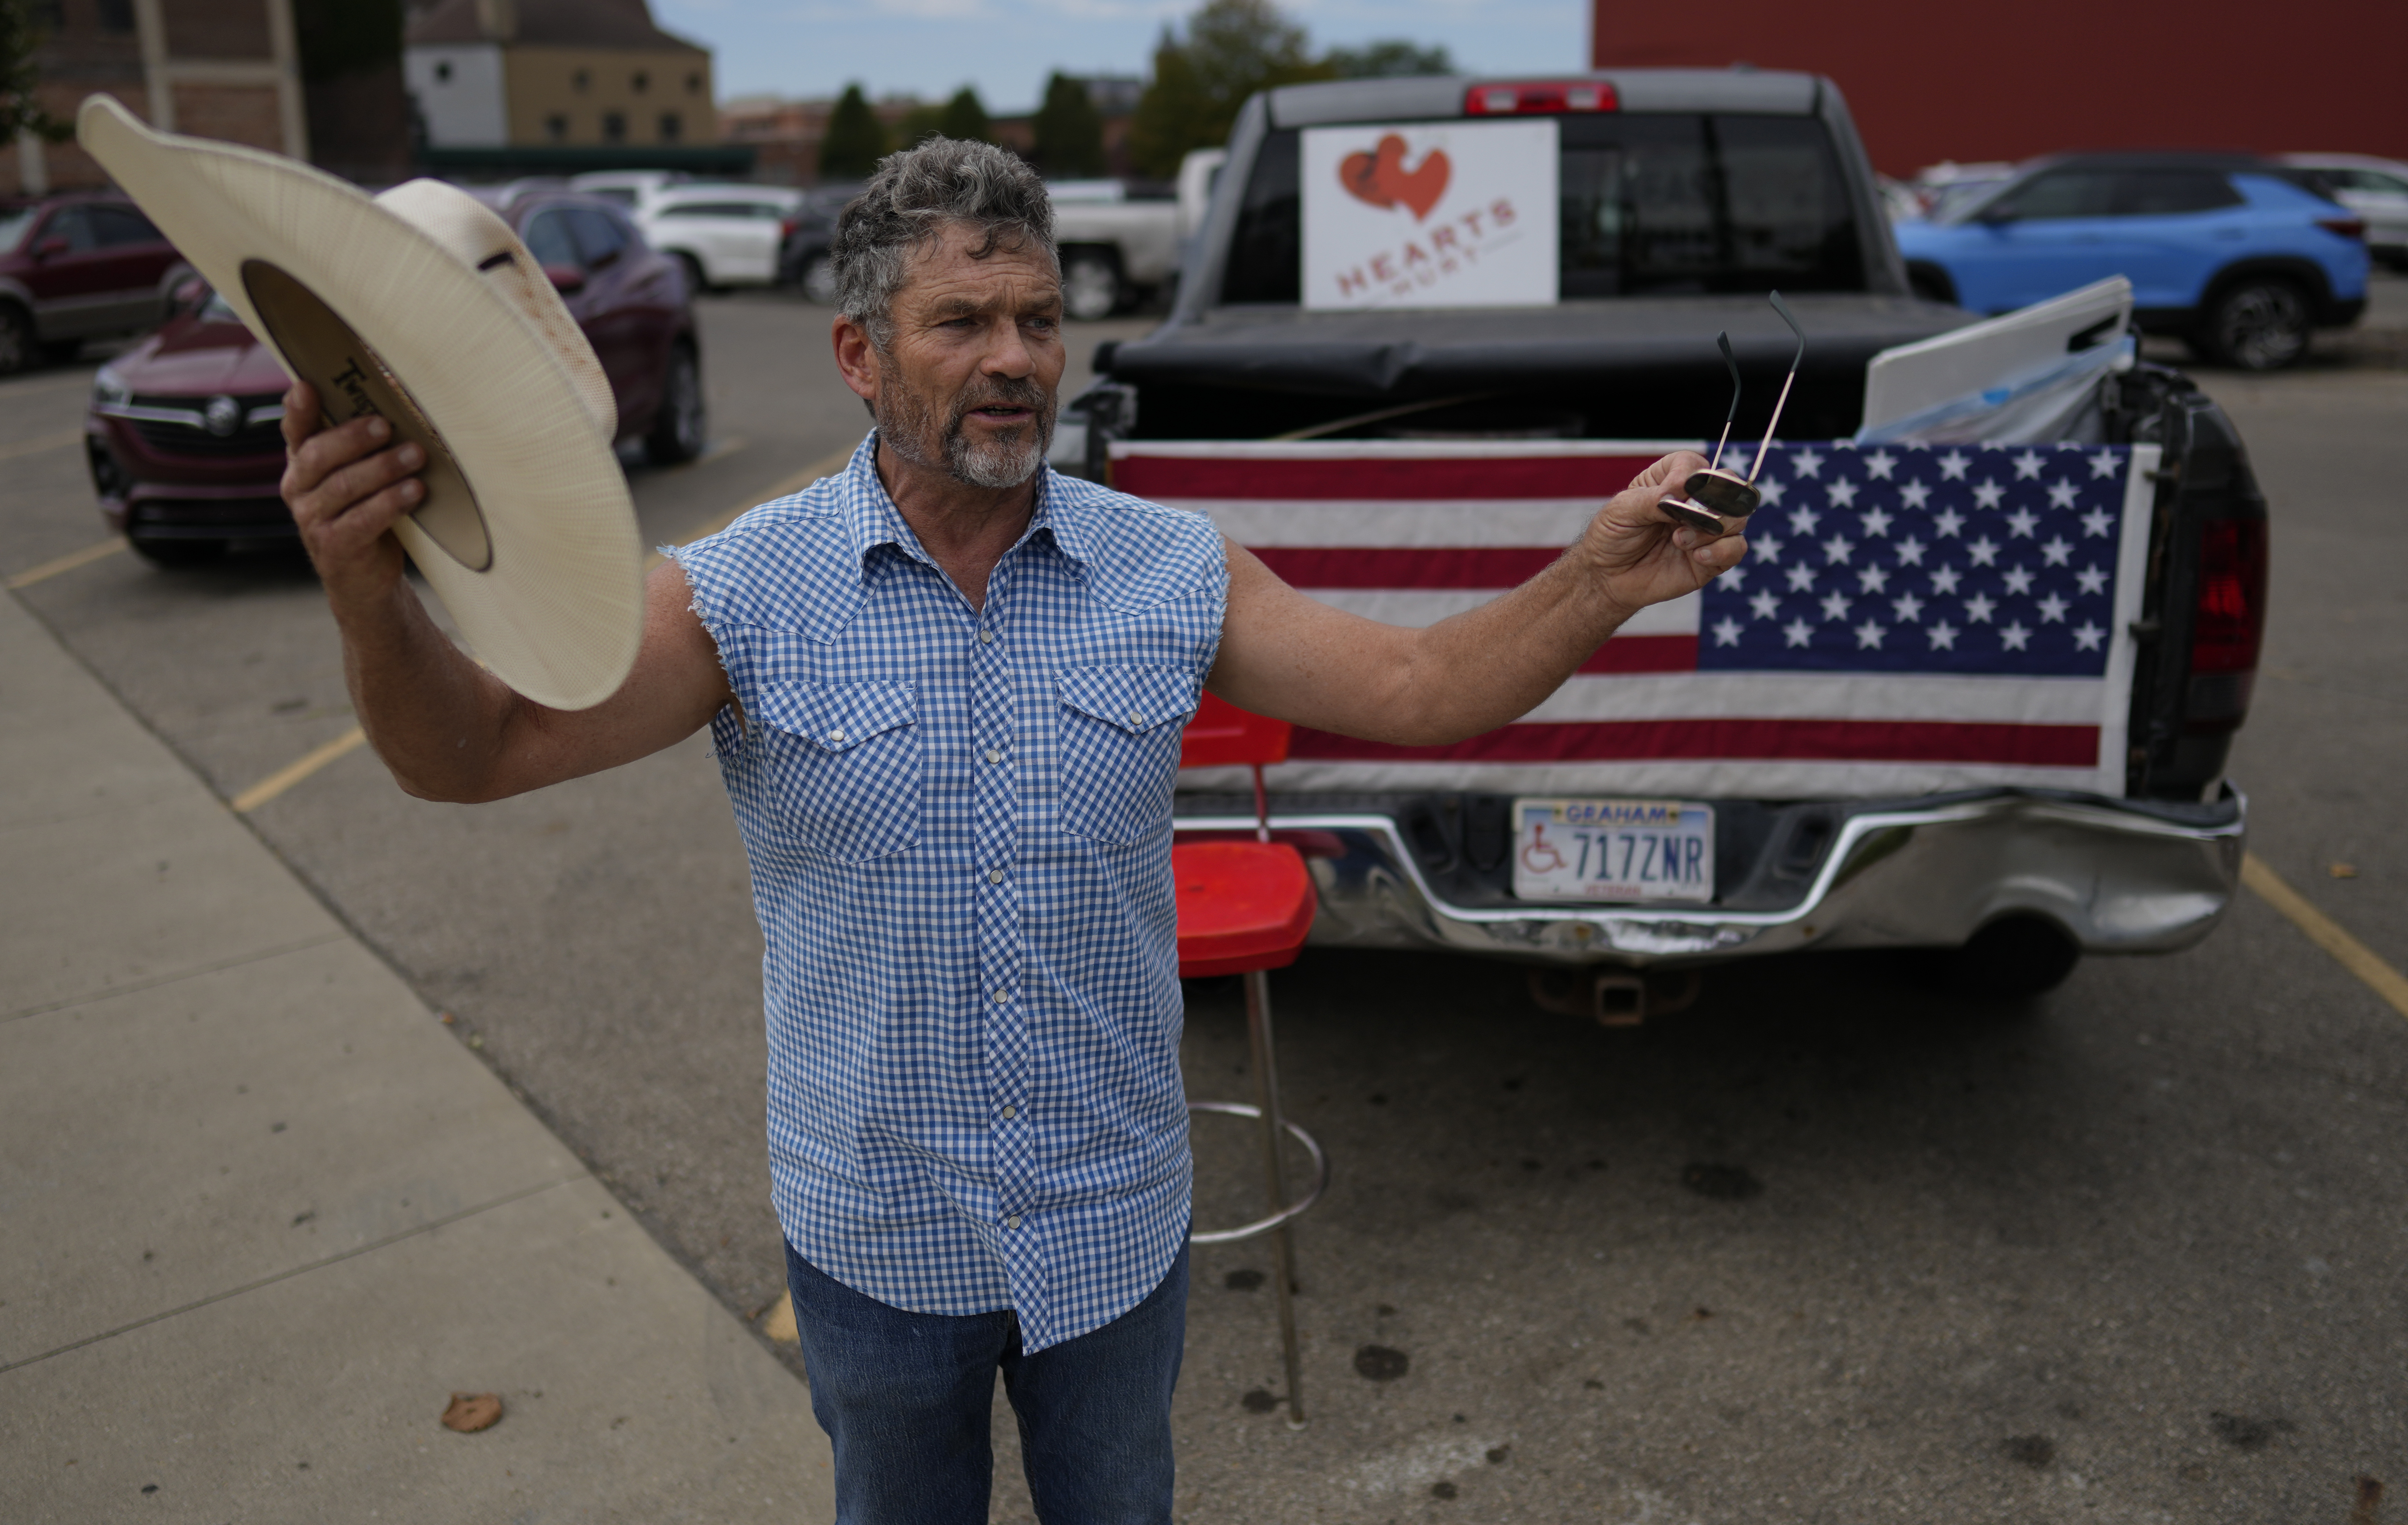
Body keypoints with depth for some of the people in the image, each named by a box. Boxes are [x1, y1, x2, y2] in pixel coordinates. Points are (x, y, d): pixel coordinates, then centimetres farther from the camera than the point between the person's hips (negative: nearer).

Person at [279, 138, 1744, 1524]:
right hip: (877, 1237, -1)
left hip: (1116, 1225, 1)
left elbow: (1418, 689, -9)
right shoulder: (750, 595, -15)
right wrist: (372, 593, -39)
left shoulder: (1170, 573, -10)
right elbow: (479, 750, -20)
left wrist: (1598, 582, -25)